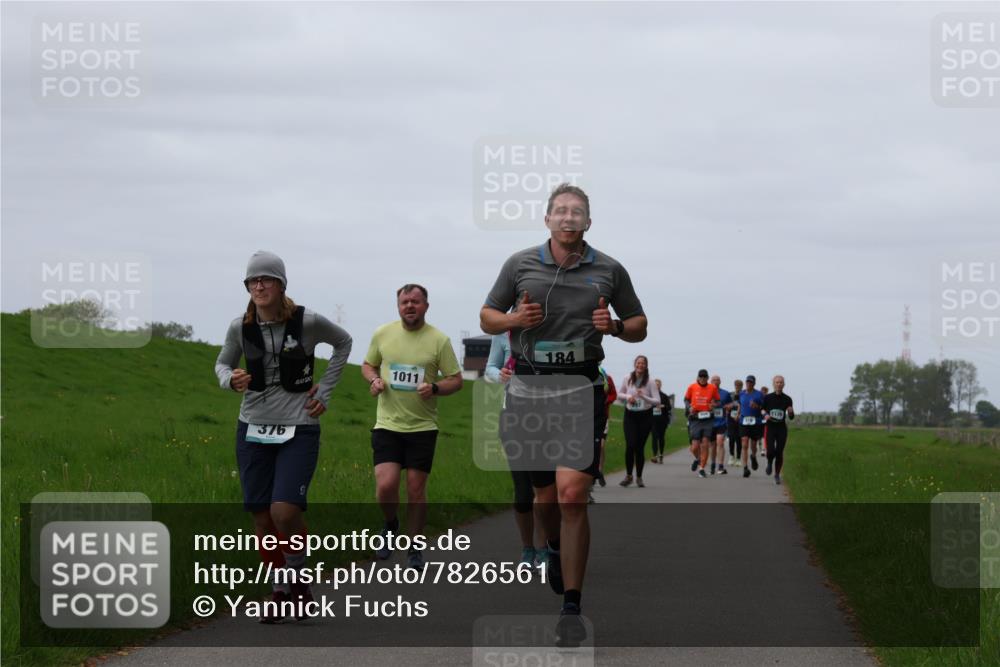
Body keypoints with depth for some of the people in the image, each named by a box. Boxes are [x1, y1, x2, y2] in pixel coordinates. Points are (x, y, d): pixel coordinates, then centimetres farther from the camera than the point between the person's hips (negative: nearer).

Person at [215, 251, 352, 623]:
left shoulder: (307, 322, -8)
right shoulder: (241, 328, -2)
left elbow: (343, 343, 12)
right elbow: (223, 363, 15)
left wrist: (325, 392, 5)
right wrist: (230, 380, -9)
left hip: (299, 429, -3)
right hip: (254, 429, 3)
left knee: (285, 512, -18)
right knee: (261, 518, 2)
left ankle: (298, 576, 10)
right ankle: (280, 593, 19)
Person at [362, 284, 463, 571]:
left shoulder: (439, 340, -3)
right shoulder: (382, 334, 3)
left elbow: (456, 380, 1)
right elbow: (368, 365, 18)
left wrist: (435, 388, -18)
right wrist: (373, 380, -4)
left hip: (422, 427, -1)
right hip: (387, 425, 1)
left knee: (416, 489, 2)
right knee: (385, 486, -12)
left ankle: (415, 549, 17)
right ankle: (390, 525, 20)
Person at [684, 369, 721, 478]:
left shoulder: (713, 388, 3)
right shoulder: (692, 387, 3)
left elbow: (717, 401, 13)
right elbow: (686, 399, 14)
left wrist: (713, 405, -10)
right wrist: (689, 408, -5)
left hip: (708, 419, 0)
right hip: (695, 419, 0)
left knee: (705, 445, -4)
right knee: (695, 446, -3)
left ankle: (702, 469, 5)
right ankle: (698, 459, 31)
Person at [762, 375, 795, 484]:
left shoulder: (787, 399, 3)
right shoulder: (767, 398, 0)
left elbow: (791, 417, 9)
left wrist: (791, 412, -14)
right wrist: (765, 415, -11)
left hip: (782, 428, 1)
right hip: (770, 427, -1)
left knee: (779, 453, -2)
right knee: (771, 451, -16)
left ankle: (777, 475, 15)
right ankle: (769, 462, 19)